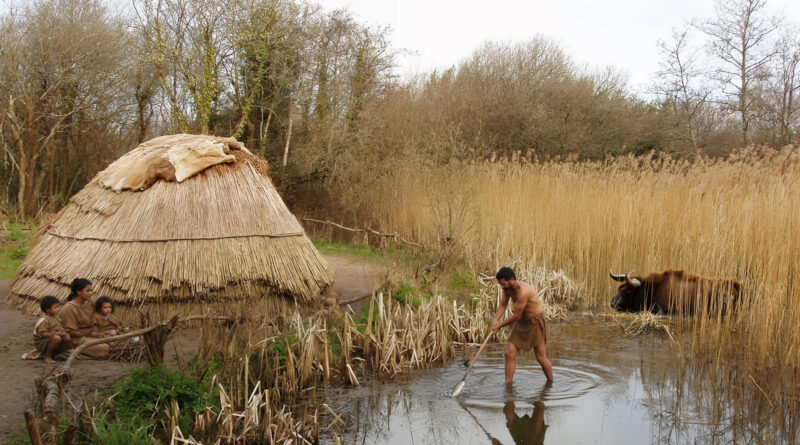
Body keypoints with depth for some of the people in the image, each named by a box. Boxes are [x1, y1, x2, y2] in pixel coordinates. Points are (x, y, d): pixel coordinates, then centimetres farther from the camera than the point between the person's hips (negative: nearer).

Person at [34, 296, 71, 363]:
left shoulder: (56, 318, 10)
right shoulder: (43, 321, -17)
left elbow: (60, 328, 16)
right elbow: (43, 334, -24)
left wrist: (63, 332, -7)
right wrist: (56, 333, -29)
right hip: (42, 343, -8)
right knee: (56, 338, -36)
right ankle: (47, 357, -17)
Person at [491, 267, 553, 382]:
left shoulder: (523, 291, -30)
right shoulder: (507, 288, -4)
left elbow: (516, 316, -25)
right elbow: (502, 305, 3)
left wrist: (500, 325, -13)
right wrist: (495, 320, -16)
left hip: (535, 322, -8)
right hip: (522, 322, 8)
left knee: (541, 358, 3)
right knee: (510, 353, -2)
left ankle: (551, 383, 24)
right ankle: (508, 384, 4)